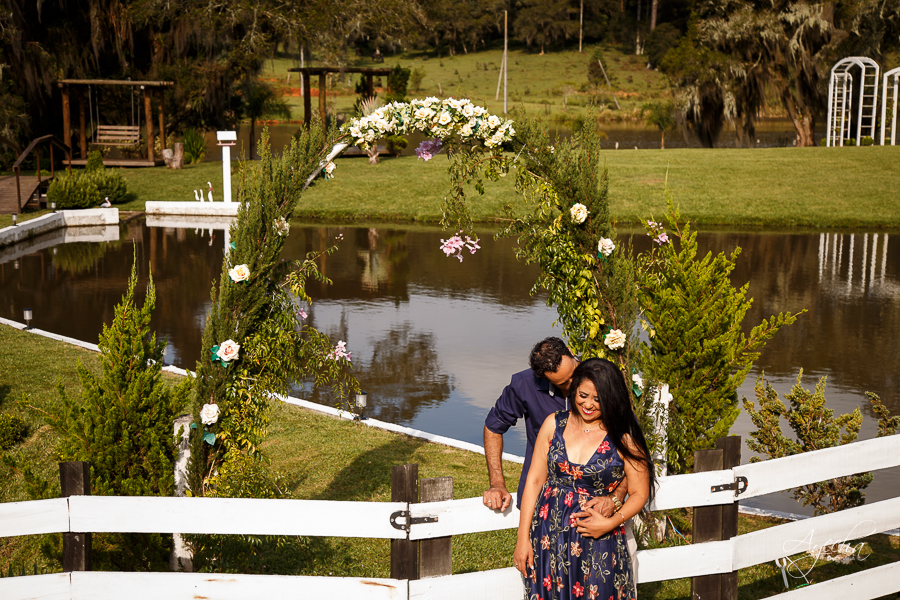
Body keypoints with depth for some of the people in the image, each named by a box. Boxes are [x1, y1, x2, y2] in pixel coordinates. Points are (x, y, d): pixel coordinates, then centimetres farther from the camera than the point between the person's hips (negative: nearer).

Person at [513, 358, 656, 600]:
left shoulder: (624, 438, -6)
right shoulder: (554, 424, 1)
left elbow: (639, 493, 0)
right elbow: (534, 481, 3)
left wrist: (611, 523, -17)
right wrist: (523, 538, 0)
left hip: (597, 543, -2)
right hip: (548, 534, 2)